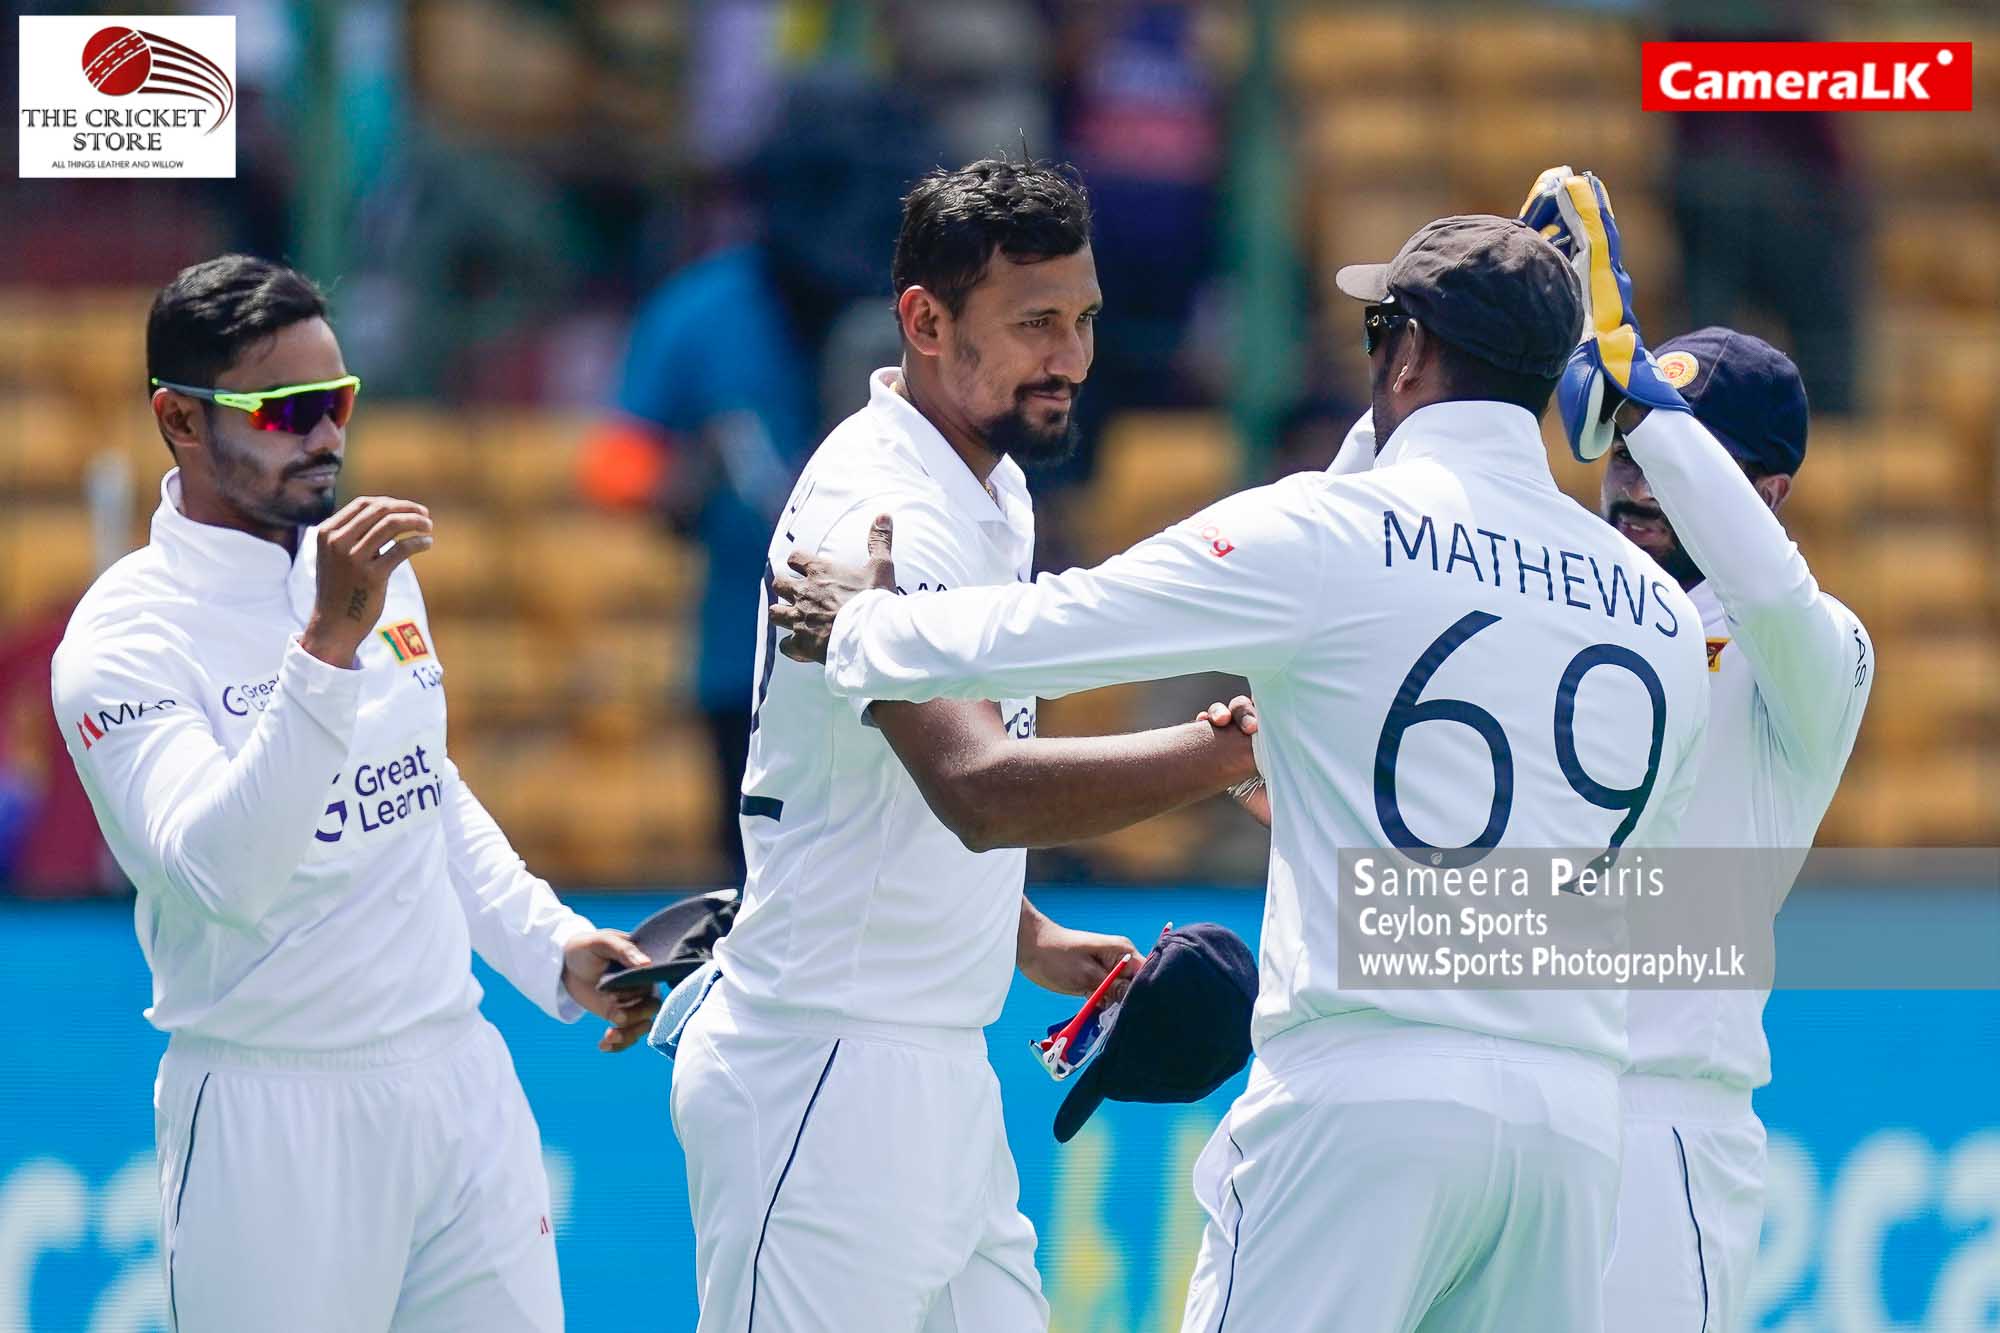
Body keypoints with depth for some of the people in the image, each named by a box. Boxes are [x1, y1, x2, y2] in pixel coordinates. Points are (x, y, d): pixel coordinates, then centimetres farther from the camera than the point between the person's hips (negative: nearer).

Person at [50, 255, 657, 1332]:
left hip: (462, 1081, 6)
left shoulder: (377, 572, 11)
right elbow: (216, 873, -27)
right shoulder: (126, 638, -12)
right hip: (275, 1129, -6)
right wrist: (329, 644, -33)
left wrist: (554, 948, 13)